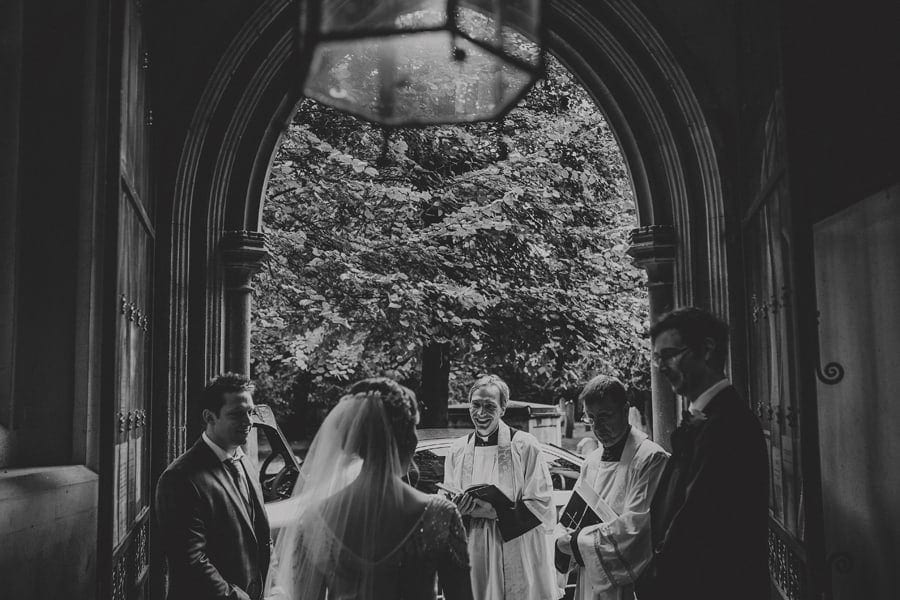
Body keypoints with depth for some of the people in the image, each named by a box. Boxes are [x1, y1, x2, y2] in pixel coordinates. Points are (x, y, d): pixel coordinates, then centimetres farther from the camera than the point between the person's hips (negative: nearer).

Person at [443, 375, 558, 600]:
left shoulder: (524, 445, -6)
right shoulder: (457, 450, 6)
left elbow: (542, 506, -10)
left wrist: (493, 511, -19)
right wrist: (459, 510, -13)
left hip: (520, 557, -3)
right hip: (475, 559, 3)